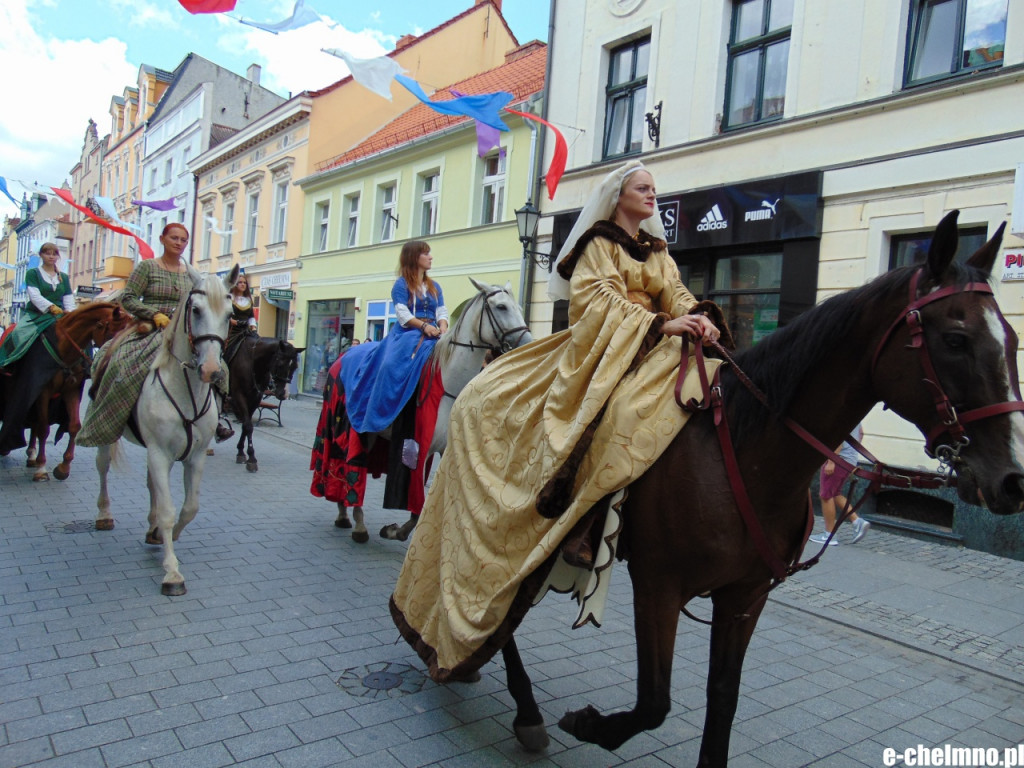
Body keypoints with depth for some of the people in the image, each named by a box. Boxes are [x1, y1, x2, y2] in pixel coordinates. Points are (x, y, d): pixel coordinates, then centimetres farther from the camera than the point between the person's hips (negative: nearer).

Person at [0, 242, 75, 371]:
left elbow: (69, 298, 9)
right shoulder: (32, 273, 7)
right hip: (36, 315, -3)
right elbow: (34, 295, -9)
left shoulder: (64, 277, 19)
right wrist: (50, 307, -26)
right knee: (19, 333, -30)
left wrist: (69, 312, -13)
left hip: (59, 315, 3)